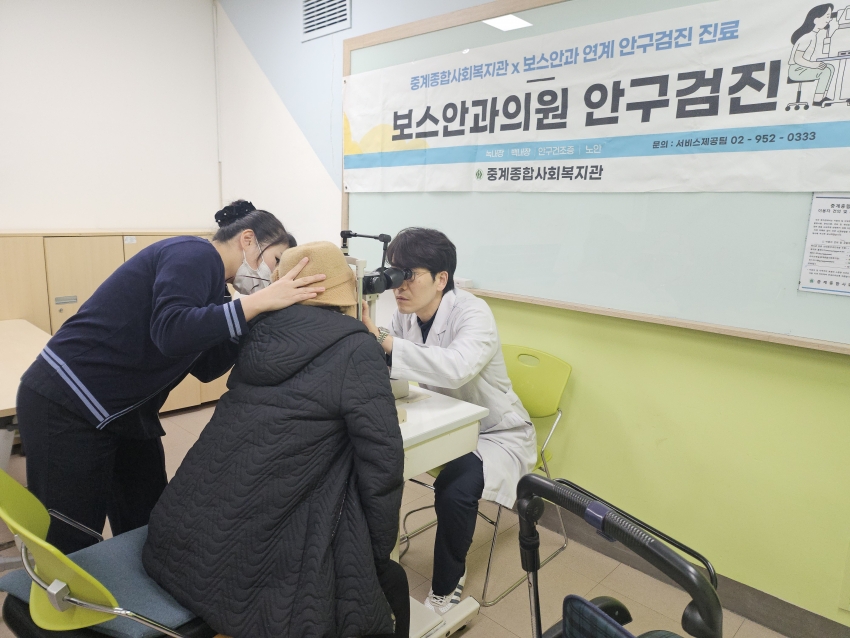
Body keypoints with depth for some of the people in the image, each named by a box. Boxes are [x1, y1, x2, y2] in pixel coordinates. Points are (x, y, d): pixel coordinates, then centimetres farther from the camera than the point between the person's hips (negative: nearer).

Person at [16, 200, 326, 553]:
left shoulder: (210, 277, 10)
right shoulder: (196, 255, -17)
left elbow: (205, 366, 8)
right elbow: (172, 333, -35)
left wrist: (253, 319, -3)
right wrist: (260, 301, -31)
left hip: (126, 411, 9)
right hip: (65, 405, -9)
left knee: (149, 529, 15)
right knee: (71, 548, 3)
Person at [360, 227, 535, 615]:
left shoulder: (472, 313, -27)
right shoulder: (406, 314, -6)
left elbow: (457, 368, -47)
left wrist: (381, 338, -51)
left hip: (496, 434, -6)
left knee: (454, 490, -30)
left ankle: (447, 584, 2)